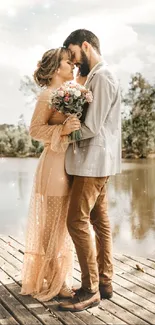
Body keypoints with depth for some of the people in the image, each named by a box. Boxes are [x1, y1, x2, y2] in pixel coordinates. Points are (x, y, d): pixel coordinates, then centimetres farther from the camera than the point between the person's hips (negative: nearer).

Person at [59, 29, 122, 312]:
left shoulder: (101, 77, -14)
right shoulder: (97, 76, 17)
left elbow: (91, 127, -19)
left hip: (93, 160, -10)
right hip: (96, 160, 10)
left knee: (77, 221, -8)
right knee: (99, 220, 11)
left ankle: (91, 290, 1)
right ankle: (104, 282, 20)